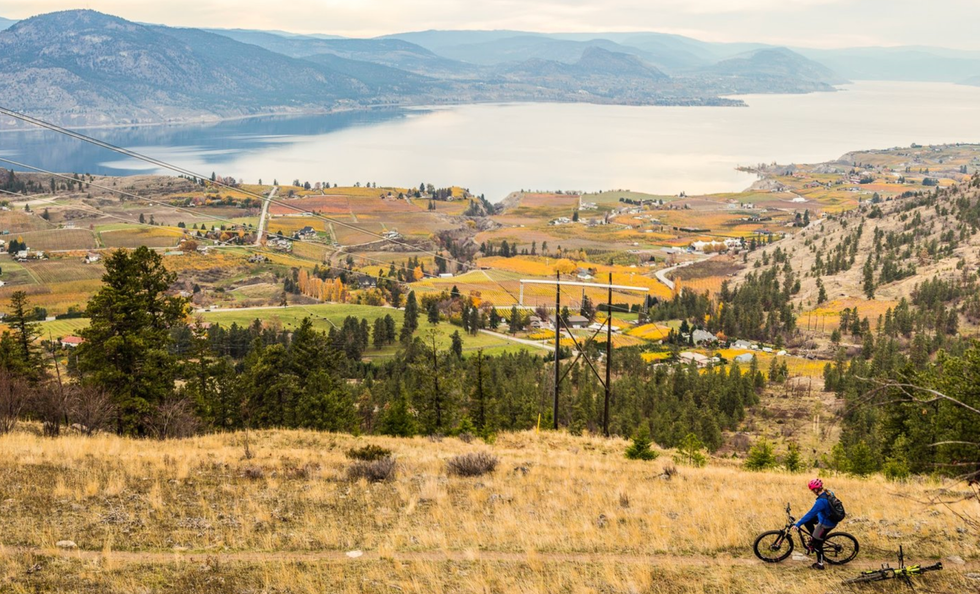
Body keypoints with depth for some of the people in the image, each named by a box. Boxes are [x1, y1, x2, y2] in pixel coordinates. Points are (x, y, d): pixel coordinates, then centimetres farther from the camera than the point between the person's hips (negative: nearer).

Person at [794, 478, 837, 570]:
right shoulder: (828, 493, -5)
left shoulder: (821, 501, -32)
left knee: (817, 543, 8)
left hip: (826, 524, -8)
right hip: (829, 517, 8)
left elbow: (810, 514, -29)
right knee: (807, 521, 15)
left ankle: (820, 564, 21)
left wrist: (798, 524, -23)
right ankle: (815, 538, 24)